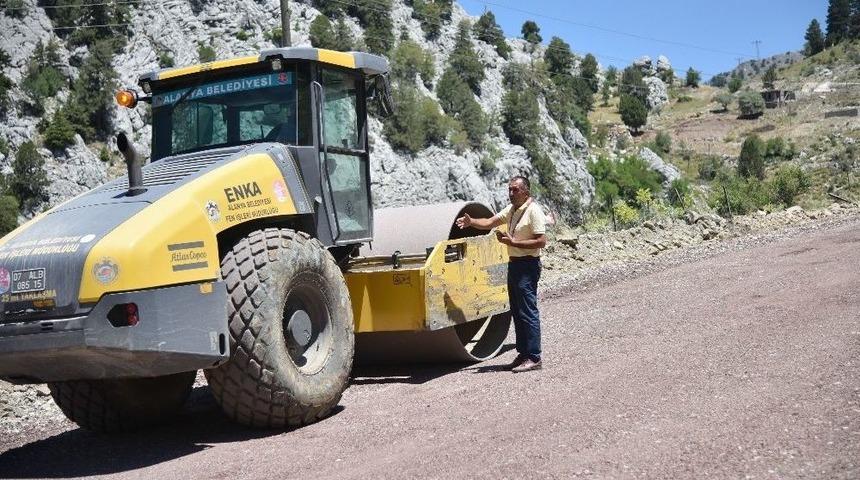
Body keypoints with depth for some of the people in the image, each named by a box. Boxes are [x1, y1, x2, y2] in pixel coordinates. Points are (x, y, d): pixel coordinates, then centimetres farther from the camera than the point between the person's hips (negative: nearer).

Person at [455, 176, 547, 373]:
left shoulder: (533, 211, -13)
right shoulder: (511, 210, 14)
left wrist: (512, 242, -21)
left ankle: (533, 358, -6)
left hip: (527, 265, -9)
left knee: (528, 312, -9)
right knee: (517, 312, 12)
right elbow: (490, 222, 11)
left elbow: (541, 241, -19)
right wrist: (471, 222, -7)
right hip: (514, 264, 9)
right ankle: (523, 353, 20)